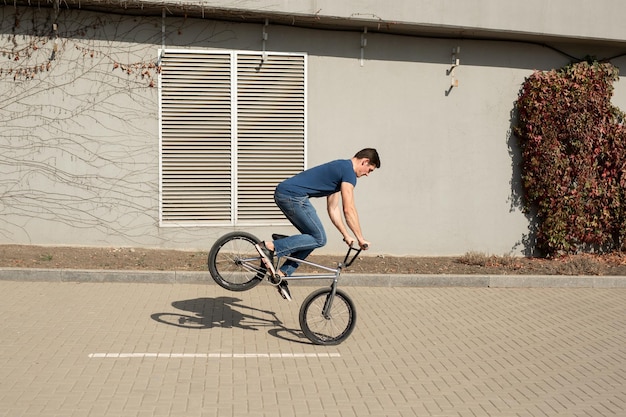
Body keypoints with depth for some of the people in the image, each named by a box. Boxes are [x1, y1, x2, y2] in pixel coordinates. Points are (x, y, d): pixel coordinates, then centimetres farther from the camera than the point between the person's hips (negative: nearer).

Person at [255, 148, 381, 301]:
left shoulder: (339, 168, 24)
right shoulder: (348, 172, -6)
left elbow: (333, 208, 26)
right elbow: (349, 209, -10)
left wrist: (346, 236, 25)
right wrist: (361, 239, -2)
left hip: (283, 194, 10)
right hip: (293, 196, -10)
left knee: (312, 238, 14)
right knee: (319, 239, -5)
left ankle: (281, 274, 11)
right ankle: (270, 247, -12)